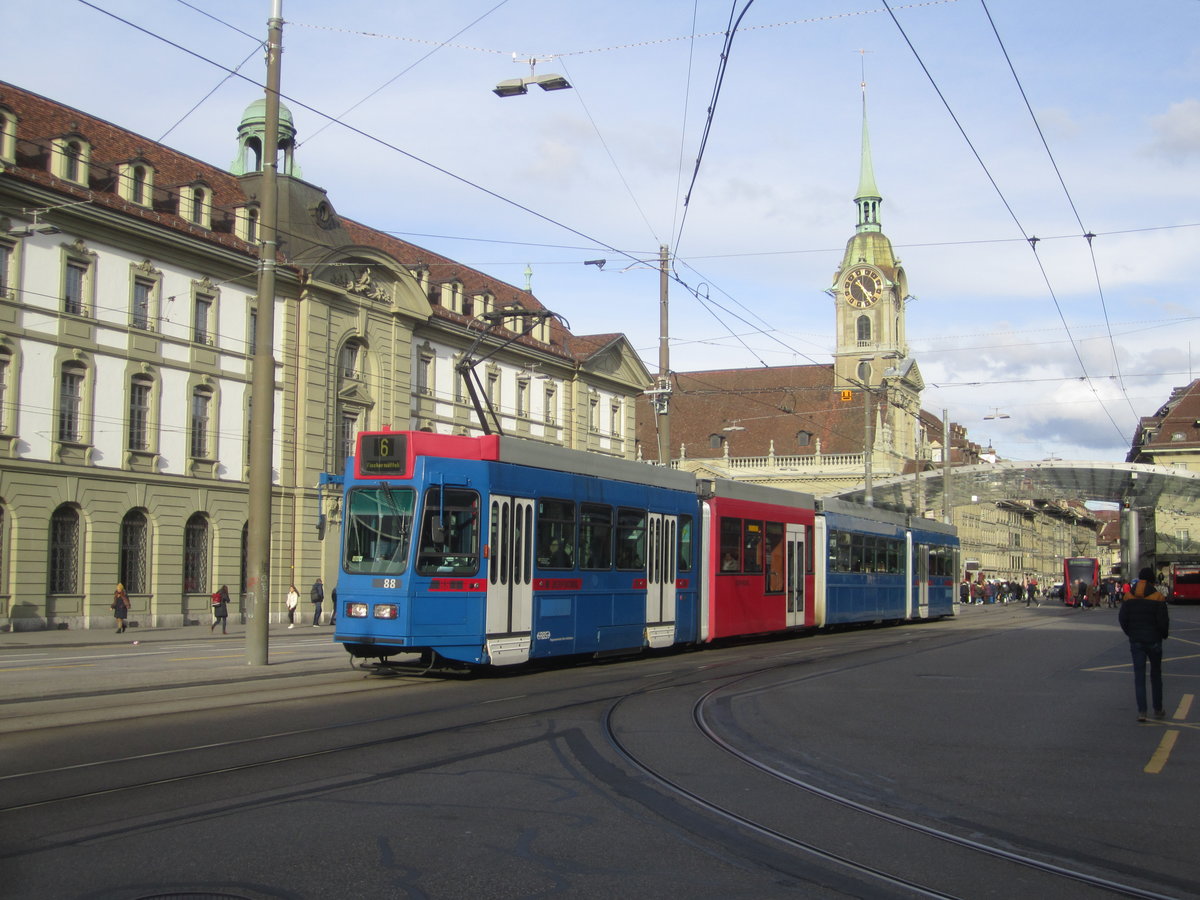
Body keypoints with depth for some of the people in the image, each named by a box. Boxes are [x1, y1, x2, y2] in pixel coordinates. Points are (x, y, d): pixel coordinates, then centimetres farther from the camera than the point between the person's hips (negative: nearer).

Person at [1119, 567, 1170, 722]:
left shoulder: (1129, 596, -1)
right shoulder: (1157, 597, -11)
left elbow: (1122, 618, -1)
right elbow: (1163, 620, -13)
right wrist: (1164, 634, 6)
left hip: (1136, 641, 2)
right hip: (1153, 640, -2)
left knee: (1139, 676, 3)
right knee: (1156, 675, 14)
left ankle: (1141, 711, -5)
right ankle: (1158, 710, 20)